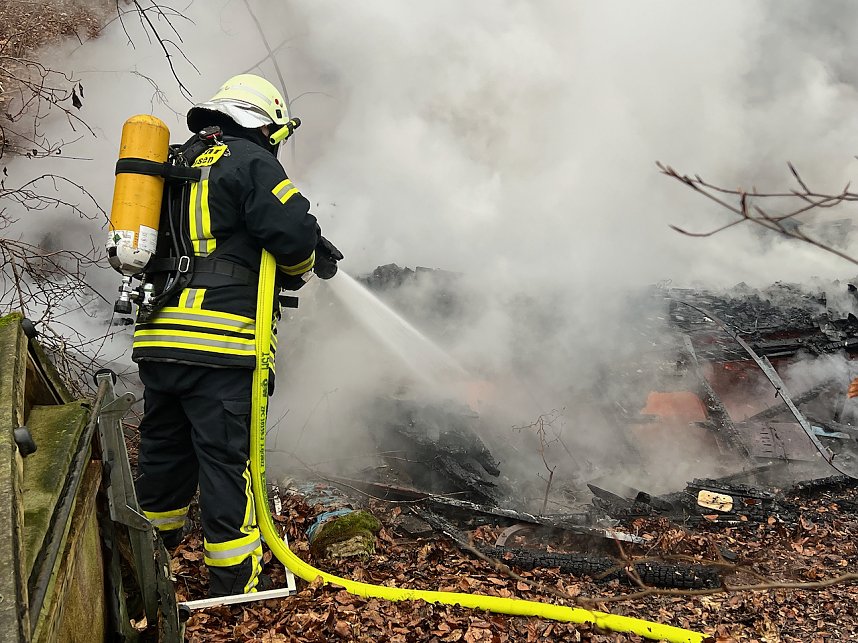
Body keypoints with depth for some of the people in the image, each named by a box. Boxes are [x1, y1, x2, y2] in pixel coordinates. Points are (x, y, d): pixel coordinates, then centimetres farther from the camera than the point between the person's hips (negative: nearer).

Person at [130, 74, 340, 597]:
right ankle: (233, 578, 9)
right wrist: (303, 264, 8)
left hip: (156, 336, 8)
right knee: (224, 454, 0)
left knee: (164, 443, 20)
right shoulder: (250, 160, -2)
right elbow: (291, 231, -14)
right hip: (216, 341, -7)